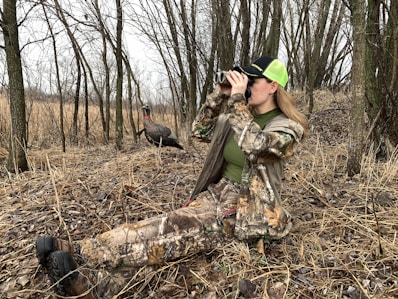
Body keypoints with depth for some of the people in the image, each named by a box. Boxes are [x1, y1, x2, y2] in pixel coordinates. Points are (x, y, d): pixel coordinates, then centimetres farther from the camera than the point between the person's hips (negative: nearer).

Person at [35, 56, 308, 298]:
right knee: (169, 229, -19)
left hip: (247, 210, -7)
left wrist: (237, 99, -23)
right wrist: (220, 94, 4)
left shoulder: (287, 127, -7)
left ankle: (75, 251, -34)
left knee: (177, 231, -28)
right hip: (217, 194, 7)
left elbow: (254, 145, -28)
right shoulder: (241, 116, 13)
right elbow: (200, 131, 14)